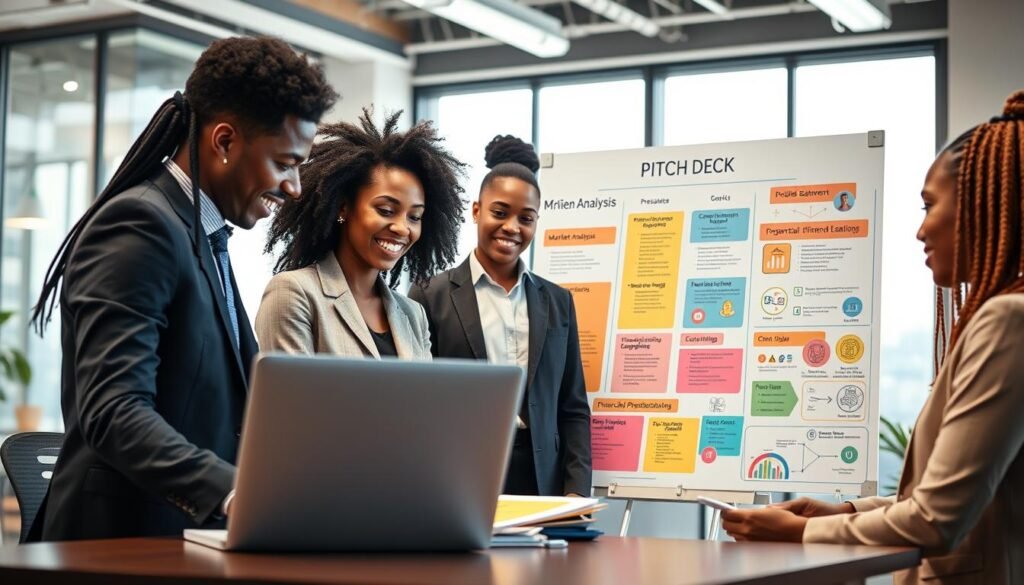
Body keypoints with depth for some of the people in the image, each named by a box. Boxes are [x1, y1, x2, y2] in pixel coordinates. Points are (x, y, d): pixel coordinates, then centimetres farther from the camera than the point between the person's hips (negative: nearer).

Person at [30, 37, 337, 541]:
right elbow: (112, 413, -21)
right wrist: (231, 493, -32)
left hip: (191, 534, 8)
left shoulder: (203, 235, 18)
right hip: (127, 538, -8)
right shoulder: (139, 225, -11)